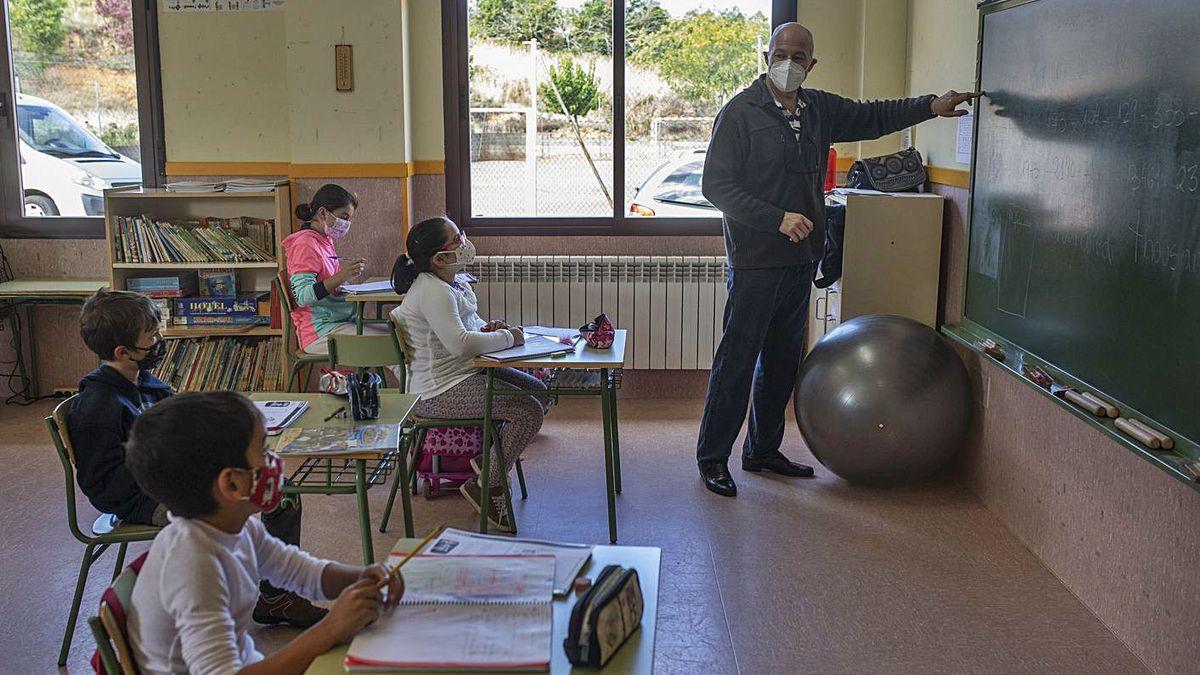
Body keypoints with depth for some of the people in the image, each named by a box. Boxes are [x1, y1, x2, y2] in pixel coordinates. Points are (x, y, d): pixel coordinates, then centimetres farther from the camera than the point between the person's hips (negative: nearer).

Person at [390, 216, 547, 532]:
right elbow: (460, 343, -32)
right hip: (441, 390, -11)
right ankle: (488, 488, -5)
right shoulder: (433, 291, -22)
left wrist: (487, 329, 3)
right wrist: (506, 337, -18)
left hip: (462, 373, 11)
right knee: (529, 411, -19)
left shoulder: (448, 284, 11)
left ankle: (490, 457, 22)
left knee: (536, 390, 14)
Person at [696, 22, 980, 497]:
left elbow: (872, 117, 24)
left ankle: (763, 449, 27)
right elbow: (716, 185, -14)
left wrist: (931, 106, 12)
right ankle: (712, 457, 7)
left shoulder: (819, 109, 10)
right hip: (755, 262, -7)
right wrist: (778, 218, -21)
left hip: (801, 260, 7)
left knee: (782, 361, 14)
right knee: (737, 361, -4)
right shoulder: (740, 112, -9)